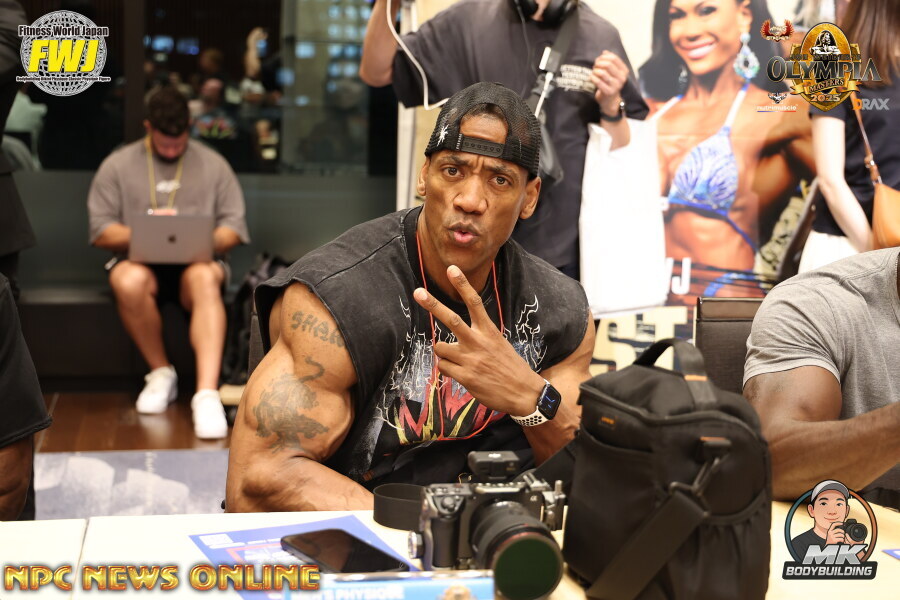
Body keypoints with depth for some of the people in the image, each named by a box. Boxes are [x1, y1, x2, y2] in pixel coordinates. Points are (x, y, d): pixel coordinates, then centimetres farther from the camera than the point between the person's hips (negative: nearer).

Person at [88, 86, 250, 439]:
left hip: (197, 262, 0)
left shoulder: (213, 165, 12)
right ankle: (161, 373, -13)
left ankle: (207, 393, -47)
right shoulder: (118, 166, 10)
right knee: (128, 281, -37)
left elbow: (233, 228, 7)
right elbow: (101, 232, 4)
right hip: (140, 261, 0)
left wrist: (206, 241, -16)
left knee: (205, 278, -37)